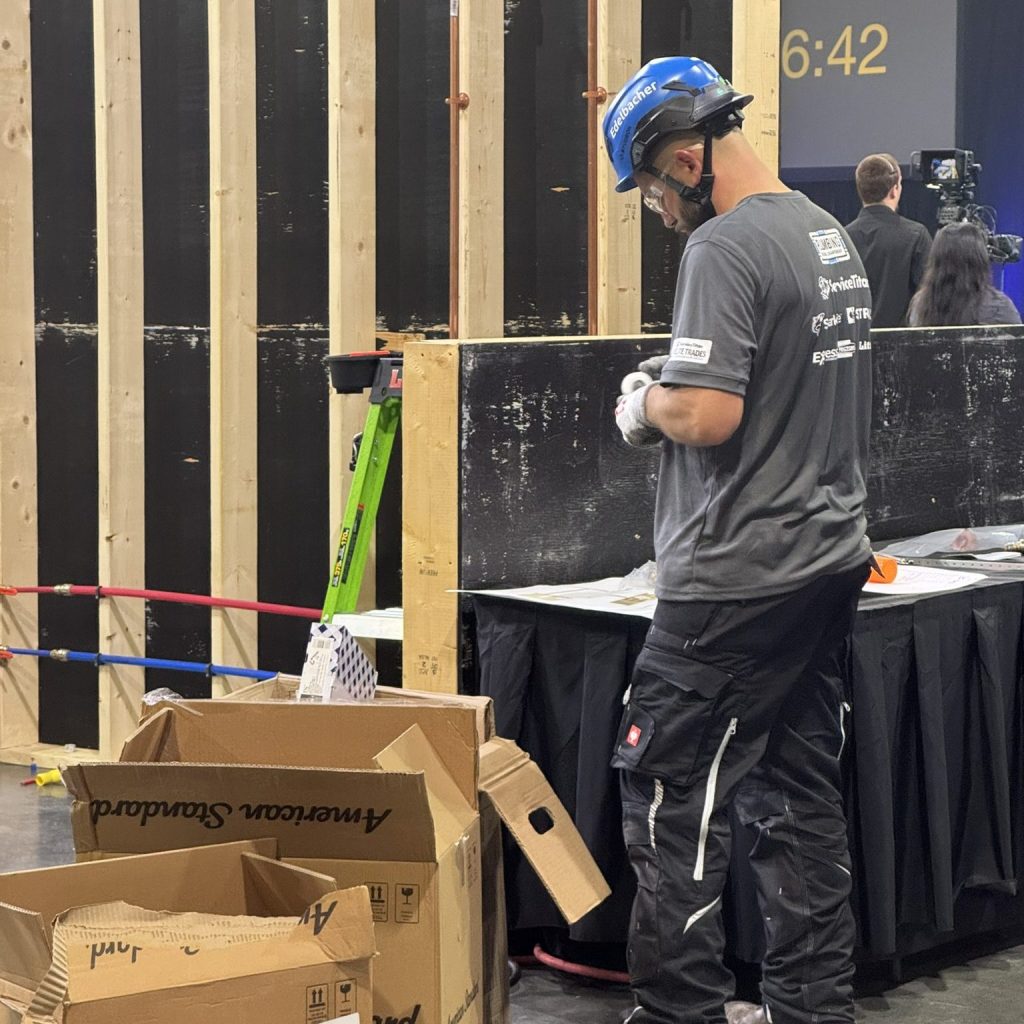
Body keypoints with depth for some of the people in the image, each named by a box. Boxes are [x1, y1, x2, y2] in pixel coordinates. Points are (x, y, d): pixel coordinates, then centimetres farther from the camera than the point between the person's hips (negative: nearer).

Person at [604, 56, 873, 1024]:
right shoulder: (830, 233, 13)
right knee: (799, 796, 14)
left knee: (670, 798, -3)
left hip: (738, 582, -9)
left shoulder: (725, 247, -15)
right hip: (831, 559, 9)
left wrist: (645, 407, -4)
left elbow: (708, 414, -24)